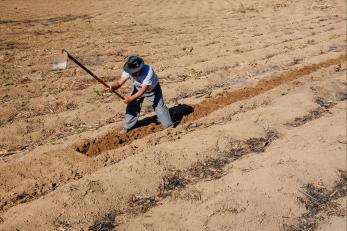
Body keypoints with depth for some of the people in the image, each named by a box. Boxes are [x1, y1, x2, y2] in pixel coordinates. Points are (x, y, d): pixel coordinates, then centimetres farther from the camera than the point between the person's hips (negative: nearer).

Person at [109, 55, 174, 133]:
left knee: (159, 107, -4)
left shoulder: (148, 71, -42)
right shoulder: (128, 71, -29)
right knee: (132, 106, 1)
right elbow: (119, 82, -32)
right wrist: (112, 86, -56)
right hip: (137, 88, 4)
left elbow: (143, 90, -42)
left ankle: (170, 127, 13)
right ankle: (127, 127, 20)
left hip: (152, 89, -4)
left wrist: (130, 99, -49)